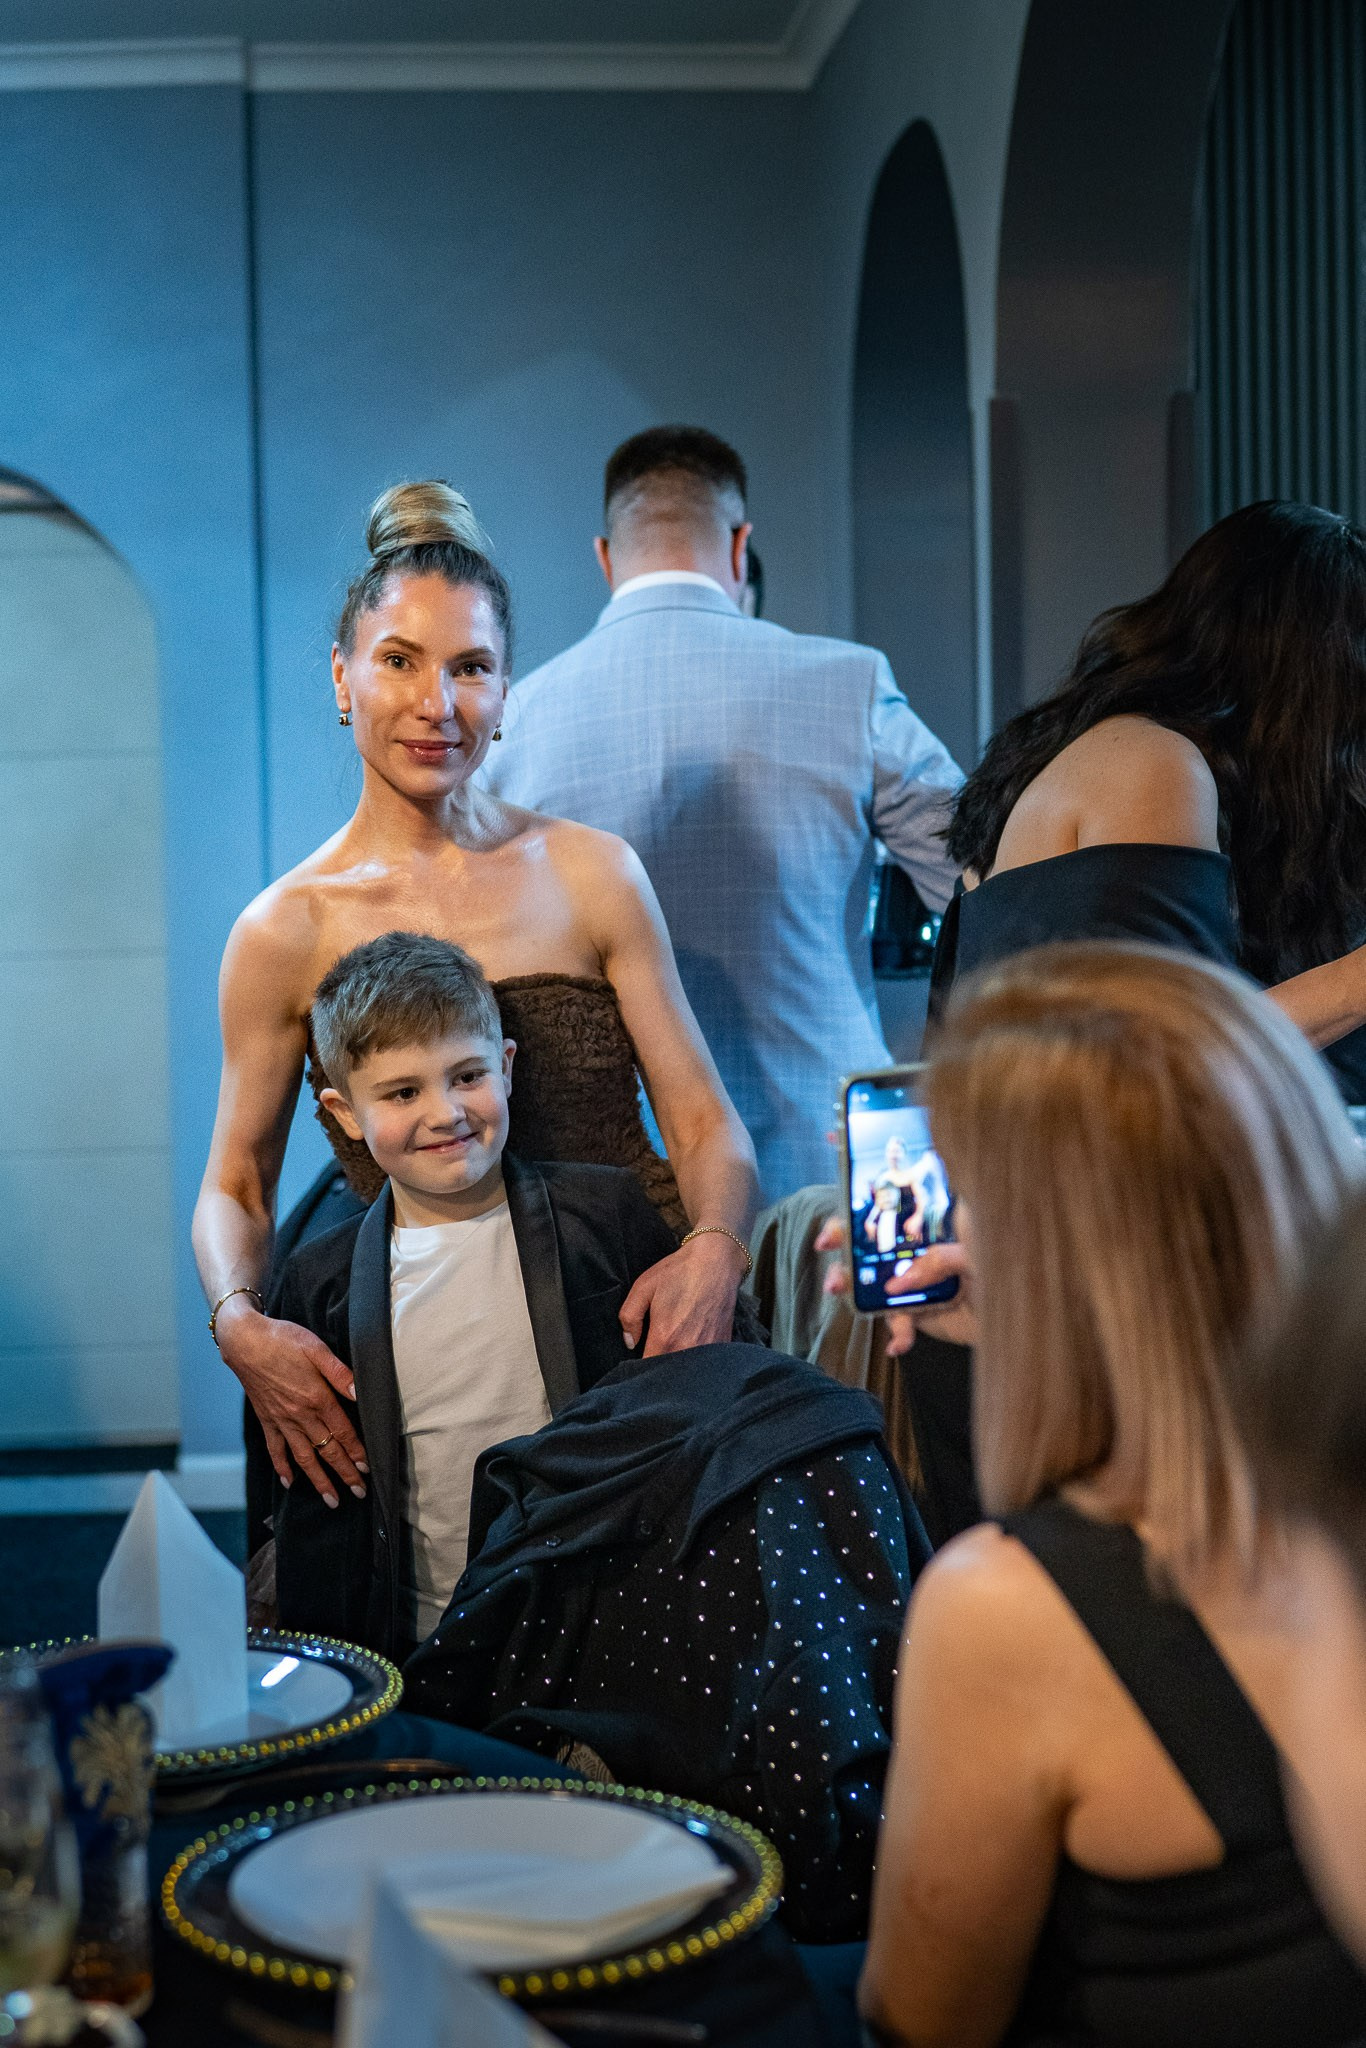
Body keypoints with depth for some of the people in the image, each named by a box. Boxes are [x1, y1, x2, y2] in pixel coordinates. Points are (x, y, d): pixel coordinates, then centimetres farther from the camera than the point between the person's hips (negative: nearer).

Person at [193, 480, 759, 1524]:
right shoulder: (286, 931, 2)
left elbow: (704, 1123, 7)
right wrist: (241, 1325, -10)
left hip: (639, 1321, 1)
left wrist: (715, 1250, -14)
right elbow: (234, 1185, 11)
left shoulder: (592, 875, 5)